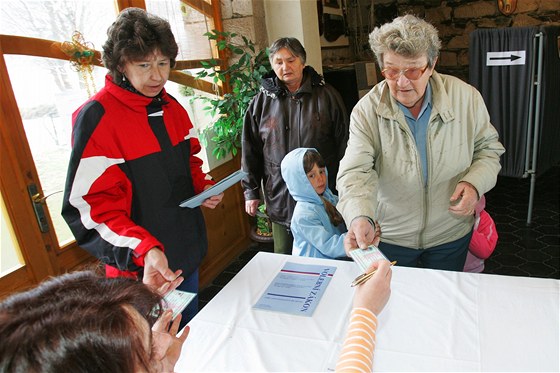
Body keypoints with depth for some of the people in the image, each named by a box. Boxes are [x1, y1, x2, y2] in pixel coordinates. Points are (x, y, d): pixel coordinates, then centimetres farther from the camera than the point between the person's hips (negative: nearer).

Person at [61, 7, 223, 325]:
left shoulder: (172, 108, 4)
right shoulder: (96, 117, -18)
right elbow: (93, 204, -20)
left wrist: (204, 188, -4)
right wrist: (144, 250, -32)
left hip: (187, 253, 7)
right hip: (140, 266, -6)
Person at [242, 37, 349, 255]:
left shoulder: (326, 96, -1)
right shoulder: (261, 102, 3)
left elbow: (343, 143, 1)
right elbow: (250, 151, 7)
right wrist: (251, 191, 6)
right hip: (280, 198, 1)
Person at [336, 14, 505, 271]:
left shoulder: (466, 98, -10)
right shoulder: (367, 110, -17)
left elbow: (488, 148, 3)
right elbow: (356, 171, -26)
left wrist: (475, 182, -16)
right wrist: (360, 216, -44)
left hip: (451, 235, 2)